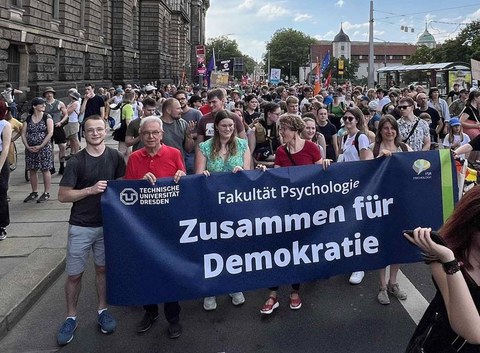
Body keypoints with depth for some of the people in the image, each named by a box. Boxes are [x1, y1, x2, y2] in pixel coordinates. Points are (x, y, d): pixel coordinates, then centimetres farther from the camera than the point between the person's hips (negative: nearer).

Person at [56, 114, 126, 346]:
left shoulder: (115, 157, -2)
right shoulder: (76, 162, -9)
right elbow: (63, 196, -10)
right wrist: (90, 190, -21)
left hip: (108, 224, 2)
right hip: (81, 226, -2)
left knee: (103, 268, 14)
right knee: (74, 273, 4)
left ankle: (102, 310, 29)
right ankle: (71, 317, 19)